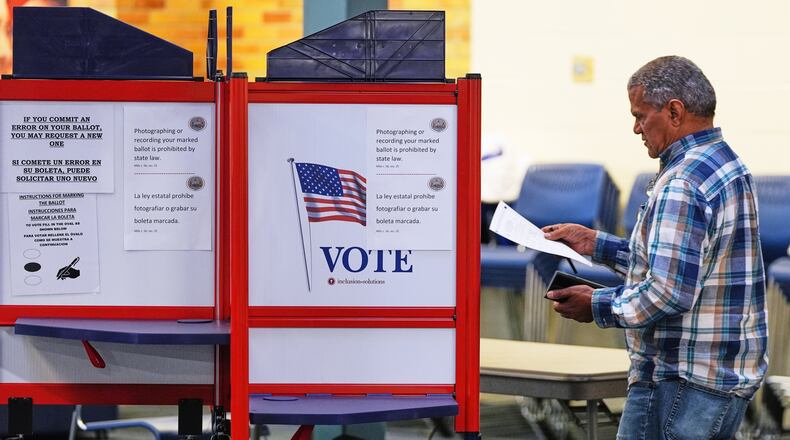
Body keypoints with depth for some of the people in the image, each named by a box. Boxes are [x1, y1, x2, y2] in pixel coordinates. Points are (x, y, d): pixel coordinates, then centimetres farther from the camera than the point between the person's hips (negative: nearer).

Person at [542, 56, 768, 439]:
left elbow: (669, 292, -25)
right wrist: (596, 245, 21)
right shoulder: (728, 165, 13)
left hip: (681, 383, -10)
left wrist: (598, 306, -10)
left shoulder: (682, 184, -20)